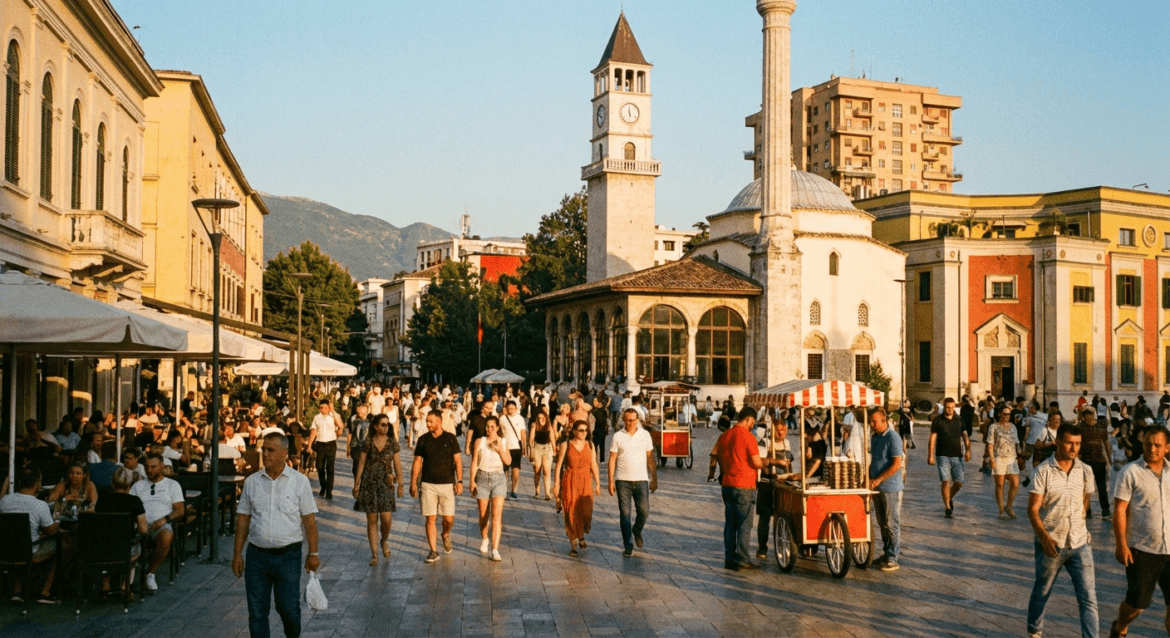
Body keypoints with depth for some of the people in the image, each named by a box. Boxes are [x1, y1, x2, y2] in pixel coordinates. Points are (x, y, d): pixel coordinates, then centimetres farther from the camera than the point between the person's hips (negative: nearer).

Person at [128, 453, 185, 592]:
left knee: (166, 537, -38)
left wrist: (165, 519, -11)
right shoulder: (138, 485, 27)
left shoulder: (172, 484, 18)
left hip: (161, 525, -2)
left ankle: (150, 573, -17)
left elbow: (180, 511, 8)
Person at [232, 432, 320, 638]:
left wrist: (313, 553, -5)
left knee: (289, 608, 3)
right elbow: (243, 519, 8)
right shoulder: (251, 482, 4)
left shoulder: (299, 481, -3)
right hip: (257, 555, 2)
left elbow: (309, 519, -3)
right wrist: (237, 554, 5)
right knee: (257, 611, 3)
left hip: (288, 555, -2)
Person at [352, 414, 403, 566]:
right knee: (372, 519, 3)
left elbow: (397, 465, 5)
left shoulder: (392, 443, 2)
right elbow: (361, 463, 5)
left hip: (386, 484, 0)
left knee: (386, 519, -8)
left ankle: (384, 541, 24)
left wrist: (400, 485, 3)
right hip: (369, 484, 0)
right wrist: (357, 484, 3)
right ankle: (374, 553, 12)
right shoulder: (367, 442, 0)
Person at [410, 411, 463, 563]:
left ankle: (446, 535, 32)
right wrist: (413, 483, 3)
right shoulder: (423, 440, 4)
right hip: (428, 485, 1)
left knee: (449, 518, -1)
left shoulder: (450, 438, 0)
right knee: (430, 518, -1)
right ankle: (433, 551, 8)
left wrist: (459, 481, -6)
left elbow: (457, 460, 1)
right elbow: (417, 462, 8)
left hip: (447, 484, -1)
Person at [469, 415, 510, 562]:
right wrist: (472, 481, -5)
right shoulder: (480, 441, 0)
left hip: (498, 479, 0)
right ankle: (484, 539, 40)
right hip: (482, 479, 0)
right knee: (483, 515, 10)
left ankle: (495, 550, -12)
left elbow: (508, 461, -4)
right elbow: (474, 462, 0)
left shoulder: (503, 442, 5)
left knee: (497, 515, -10)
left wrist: (499, 448, -16)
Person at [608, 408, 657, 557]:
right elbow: (612, 459, 3)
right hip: (623, 480, -1)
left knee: (644, 511, -3)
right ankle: (628, 547, 9)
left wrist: (654, 479, 6)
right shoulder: (618, 436, 1)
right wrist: (611, 481, -2)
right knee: (625, 514, -1)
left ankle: (637, 531, 29)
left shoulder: (645, 434, 5)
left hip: (641, 479, 1)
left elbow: (650, 458, 9)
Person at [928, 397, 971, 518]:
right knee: (946, 481, -9)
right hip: (943, 456, -3)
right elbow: (932, 439, -2)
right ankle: (947, 507, 1)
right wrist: (930, 455, -8)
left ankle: (949, 498, 30)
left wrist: (968, 450, -6)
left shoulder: (959, 421, 10)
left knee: (959, 482, 2)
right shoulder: (937, 421, 0)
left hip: (957, 456, 3)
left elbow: (965, 436, 10)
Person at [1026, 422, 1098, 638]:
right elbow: (1033, 509, -13)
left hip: (1079, 543, 2)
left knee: (1089, 599, -4)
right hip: (1051, 545, -2)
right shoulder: (1043, 471, -11)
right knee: (1041, 593, 15)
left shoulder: (1085, 471, 0)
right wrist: (1044, 536, -25)